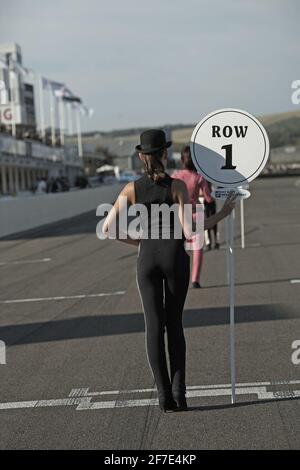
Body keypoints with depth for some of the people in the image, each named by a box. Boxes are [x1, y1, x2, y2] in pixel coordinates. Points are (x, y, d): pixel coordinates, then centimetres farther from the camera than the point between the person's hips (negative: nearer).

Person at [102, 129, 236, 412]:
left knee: (154, 327, 5)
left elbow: (107, 228, -3)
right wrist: (221, 215, 2)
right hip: (176, 258, -1)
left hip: (148, 260, 1)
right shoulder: (178, 186, -7)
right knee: (174, 324, 12)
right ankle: (179, 393, 5)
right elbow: (188, 231, -12)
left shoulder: (131, 188, 0)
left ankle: (165, 396, 0)